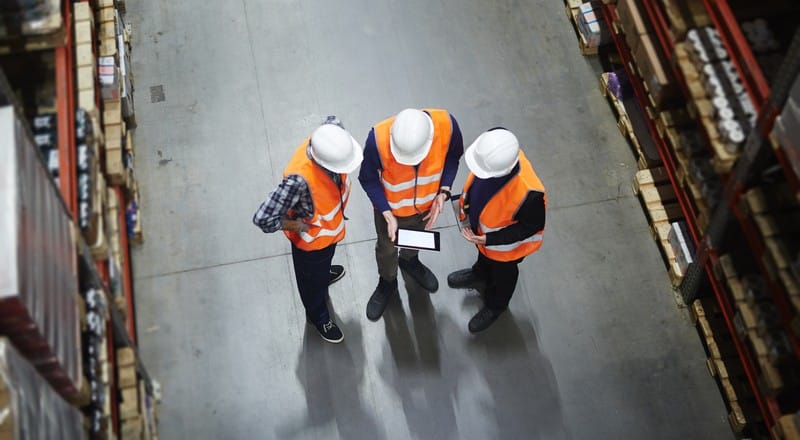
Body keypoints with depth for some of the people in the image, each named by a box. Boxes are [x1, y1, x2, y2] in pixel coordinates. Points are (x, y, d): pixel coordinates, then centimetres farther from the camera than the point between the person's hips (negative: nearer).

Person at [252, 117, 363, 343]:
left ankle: (323, 272, 73)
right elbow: (263, 219, -45)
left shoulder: (330, 135, -30)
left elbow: (333, 120, -3)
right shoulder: (299, 179, -48)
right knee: (313, 279, 26)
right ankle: (318, 317, 56)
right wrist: (297, 226, -26)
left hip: (332, 226, 6)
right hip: (312, 238, -6)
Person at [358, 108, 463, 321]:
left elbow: (453, 156, -11)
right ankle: (387, 283, 58)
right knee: (387, 248, 26)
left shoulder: (446, 124, -35)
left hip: (426, 203, 2)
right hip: (391, 207, -2)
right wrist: (388, 215, -28)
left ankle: (410, 261, 67)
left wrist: (443, 192, -22)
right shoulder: (378, 138, -40)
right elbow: (368, 179, -20)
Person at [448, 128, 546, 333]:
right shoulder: (496, 147, -34)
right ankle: (481, 274, 71)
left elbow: (532, 226, -27)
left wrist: (489, 239, -27)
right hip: (481, 222, 5)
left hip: (505, 242, -4)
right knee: (484, 254, 37)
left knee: (502, 272, 29)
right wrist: (467, 199, 6)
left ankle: (495, 305, 61)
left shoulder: (528, 193, -48)